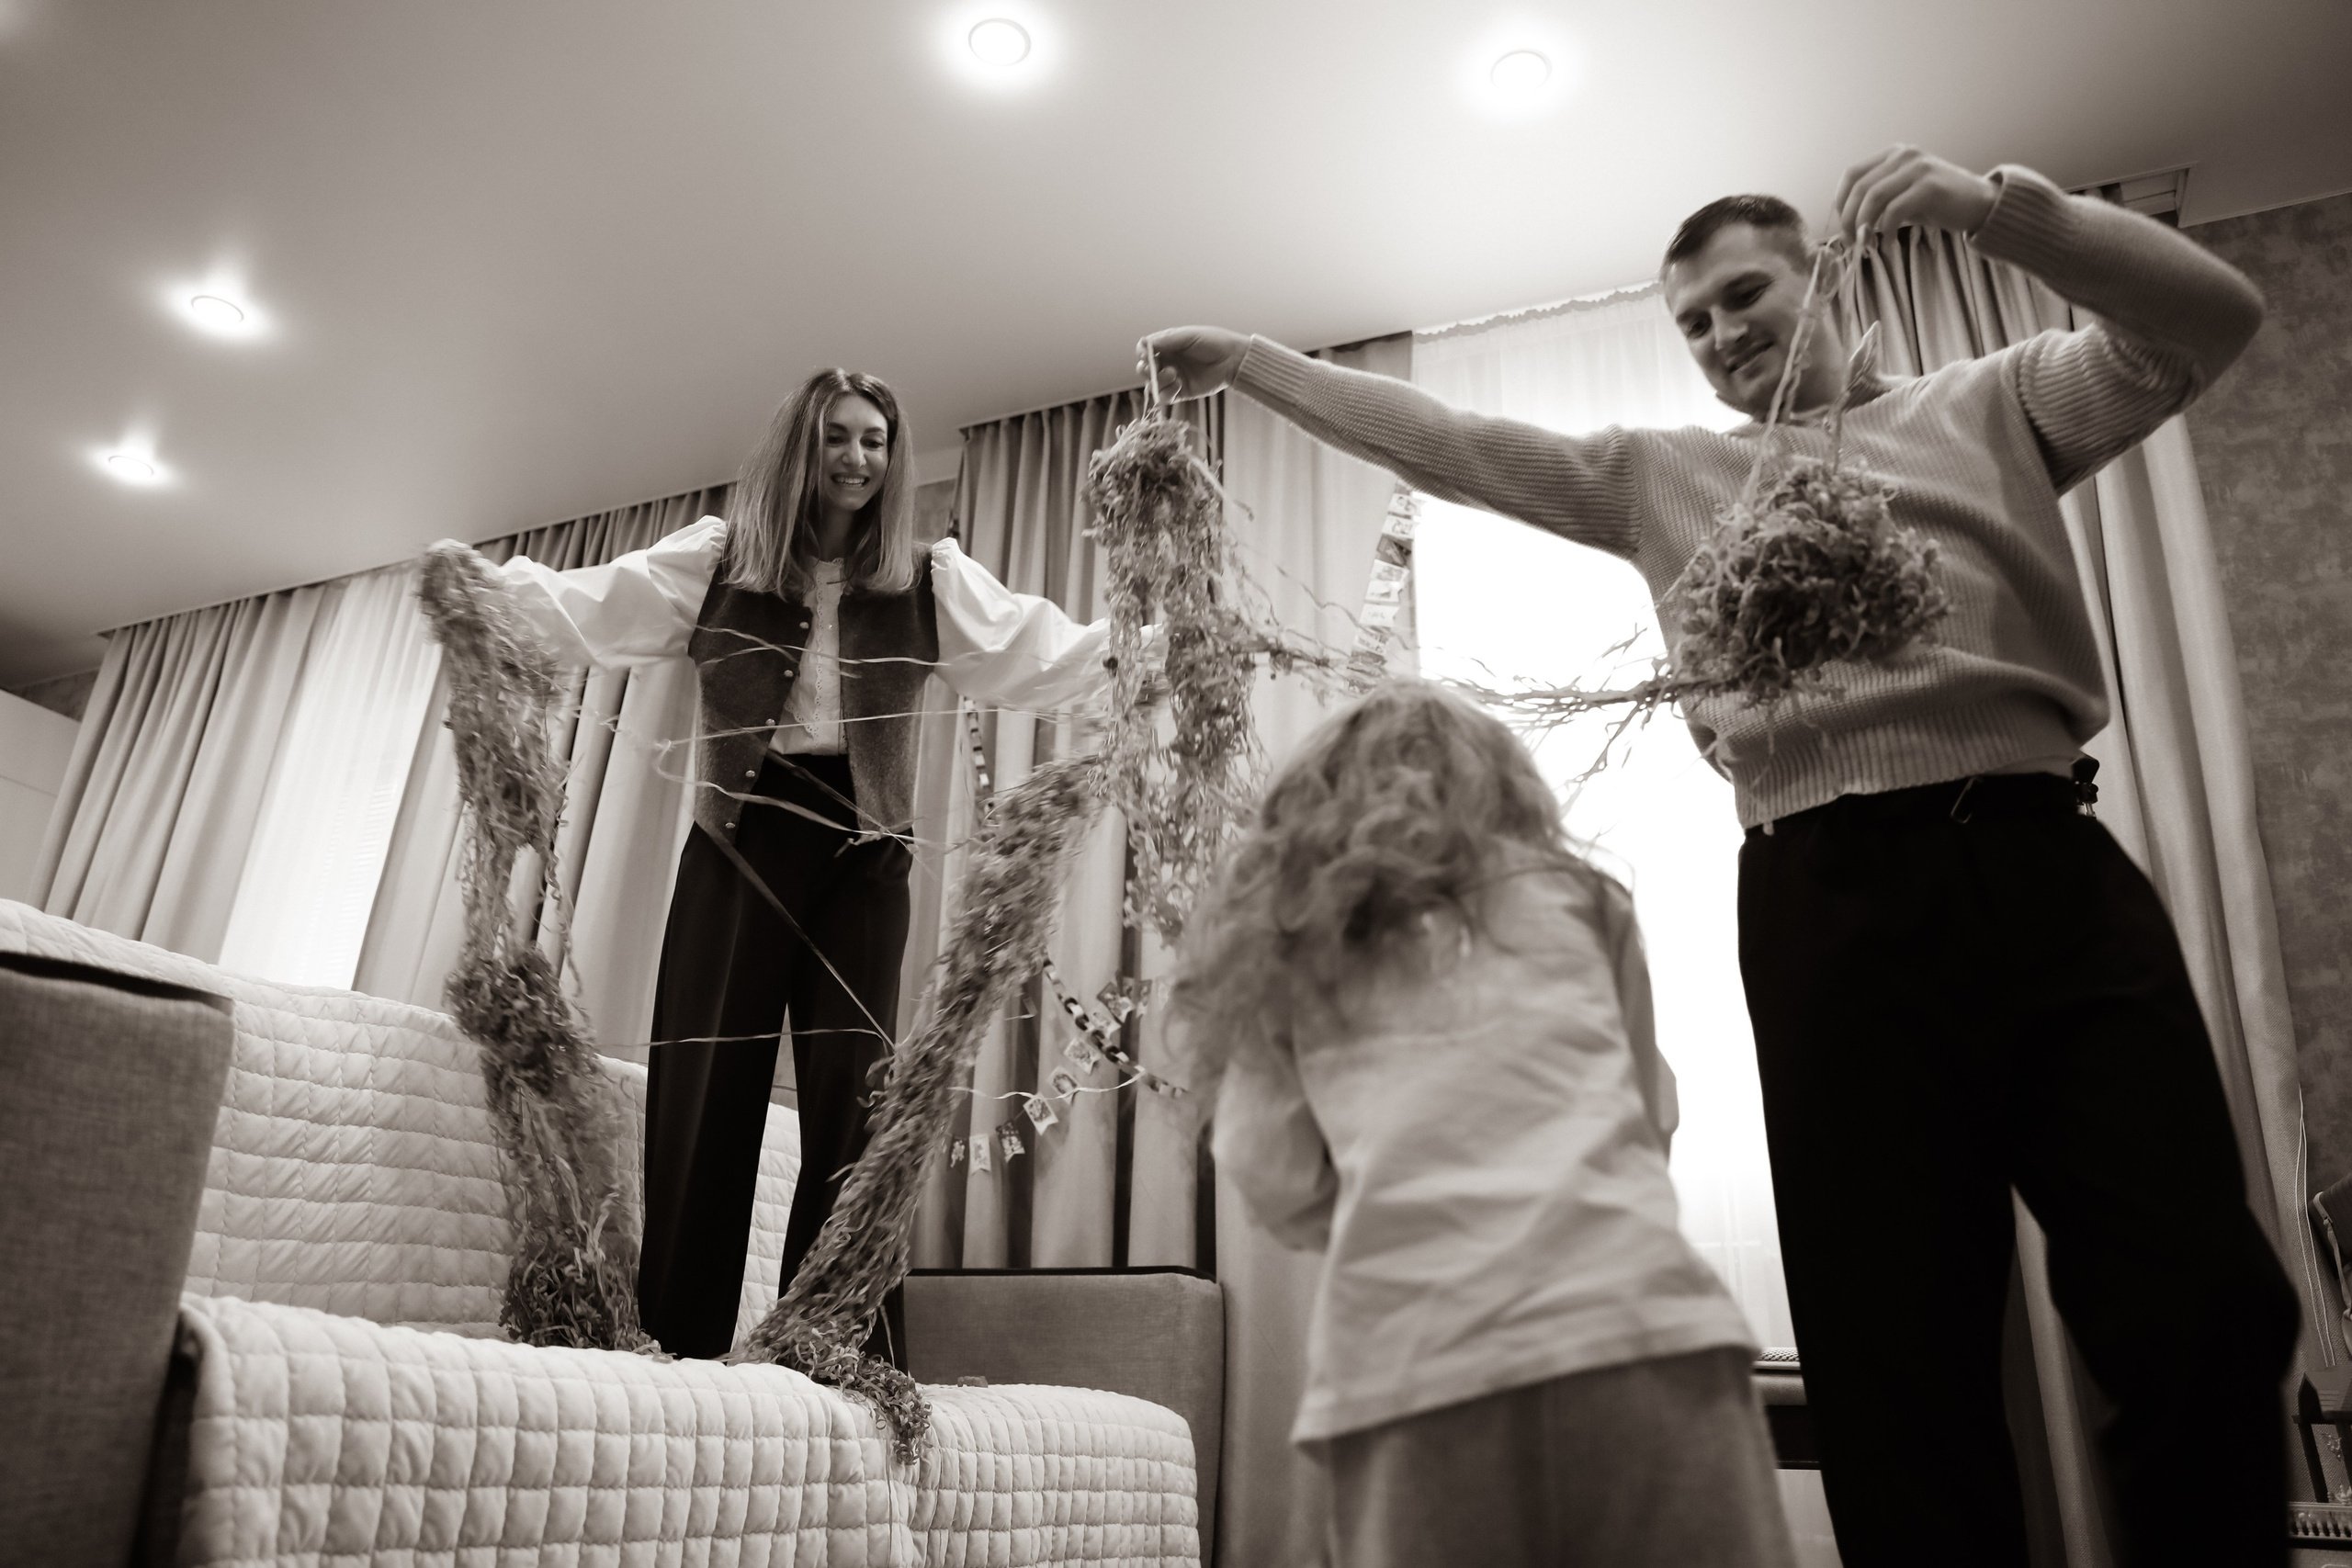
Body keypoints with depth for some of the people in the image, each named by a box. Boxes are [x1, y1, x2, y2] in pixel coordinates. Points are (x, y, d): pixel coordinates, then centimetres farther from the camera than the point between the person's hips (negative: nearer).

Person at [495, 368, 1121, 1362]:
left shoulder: (931, 581, 11)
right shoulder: (717, 560, 12)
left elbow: (1049, 655, 3)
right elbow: (585, 610, 6)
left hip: (862, 853, 0)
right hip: (739, 841, 0)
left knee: (853, 1098, -5)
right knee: (704, 1093, -2)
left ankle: (848, 1359, 2)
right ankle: (676, 1352, 7)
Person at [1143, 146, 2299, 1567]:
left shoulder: (1990, 407, 20)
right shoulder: (1662, 475, 22)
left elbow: (2212, 319, 9)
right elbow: (1442, 441, 20)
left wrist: (1998, 205, -4)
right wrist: (1250, 361, 20)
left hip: (2052, 864, 0)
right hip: (1833, 897, 0)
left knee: (2209, 1302, -7)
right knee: (1898, 1347, -2)